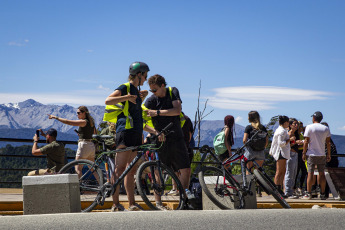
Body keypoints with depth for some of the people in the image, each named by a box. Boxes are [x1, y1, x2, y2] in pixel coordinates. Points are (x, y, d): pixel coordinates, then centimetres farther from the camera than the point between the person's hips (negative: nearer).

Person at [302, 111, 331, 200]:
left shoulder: (309, 127, -4)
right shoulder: (326, 128, 5)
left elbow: (306, 141, -7)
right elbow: (328, 143, 5)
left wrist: (304, 153, -2)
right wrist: (329, 154, 11)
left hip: (311, 154, -3)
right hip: (322, 155, 3)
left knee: (310, 173, -1)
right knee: (321, 174, 6)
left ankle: (308, 193, -4)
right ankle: (322, 194, 7)